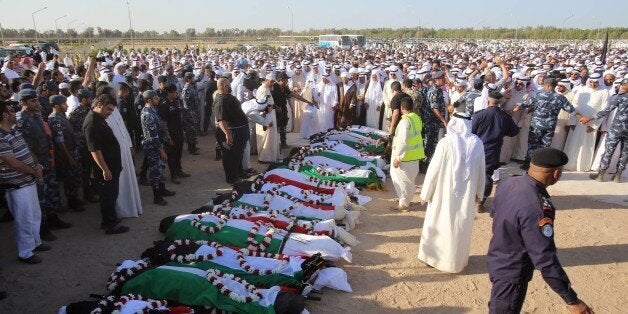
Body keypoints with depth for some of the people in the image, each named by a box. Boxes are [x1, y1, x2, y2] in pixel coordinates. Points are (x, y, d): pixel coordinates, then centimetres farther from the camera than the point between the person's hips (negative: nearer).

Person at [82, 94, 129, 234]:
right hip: (107, 168, -10)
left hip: (112, 165, 10)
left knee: (111, 194, 19)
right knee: (109, 196, 1)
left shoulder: (99, 119, 11)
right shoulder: (91, 123, -21)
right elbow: (94, 149, -25)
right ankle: (111, 225, 13)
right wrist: (105, 169, -24)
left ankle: (109, 221, 31)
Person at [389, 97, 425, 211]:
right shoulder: (417, 118, 5)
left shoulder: (405, 121, -21)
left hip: (406, 156, -8)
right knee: (410, 179, 20)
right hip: (415, 154, 8)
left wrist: (397, 157, -19)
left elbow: (402, 141, -25)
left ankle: (403, 203, 13)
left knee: (402, 179, 4)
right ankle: (407, 199, 35)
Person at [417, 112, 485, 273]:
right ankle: (457, 261, 32)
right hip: (467, 194, 3)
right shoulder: (477, 143, -6)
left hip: (445, 193, -3)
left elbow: (433, 169, -14)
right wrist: (479, 191, 19)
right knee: (461, 227, 18)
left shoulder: (446, 142, -17)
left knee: (439, 225, 14)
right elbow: (481, 170, 4)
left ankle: (433, 257, 27)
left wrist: (425, 194, -3)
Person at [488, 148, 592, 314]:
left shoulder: (507, 182, -10)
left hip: (498, 261, 7)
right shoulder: (537, 207, -35)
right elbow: (545, 259, -31)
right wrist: (571, 300, -20)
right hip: (511, 273, -7)